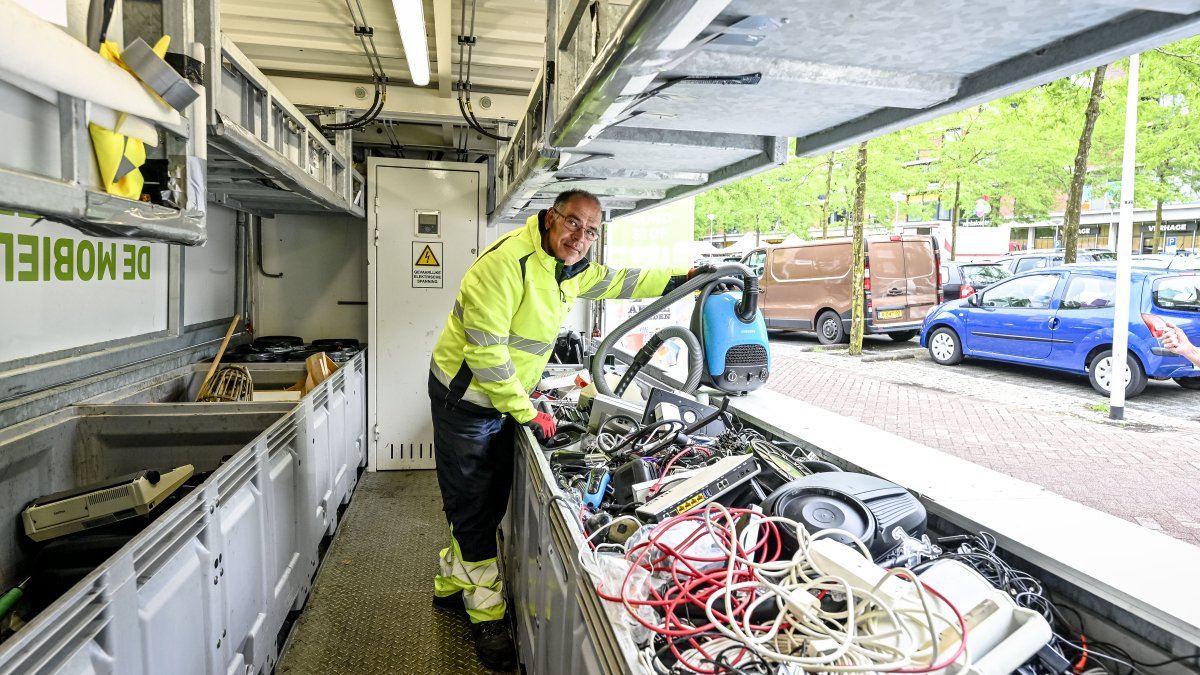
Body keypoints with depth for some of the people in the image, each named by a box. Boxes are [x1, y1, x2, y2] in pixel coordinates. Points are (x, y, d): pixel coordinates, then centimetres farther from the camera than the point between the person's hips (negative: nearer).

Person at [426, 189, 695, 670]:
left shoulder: (570, 269, 2)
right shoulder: (507, 263, -27)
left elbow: (619, 282, 17)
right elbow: (485, 351, -28)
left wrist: (687, 277, 11)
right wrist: (527, 413, -22)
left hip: (504, 395, 9)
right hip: (465, 395, -8)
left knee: (488, 502, 17)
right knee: (473, 507, 1)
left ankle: (452, 584, 38)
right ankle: (486, 615, 18)